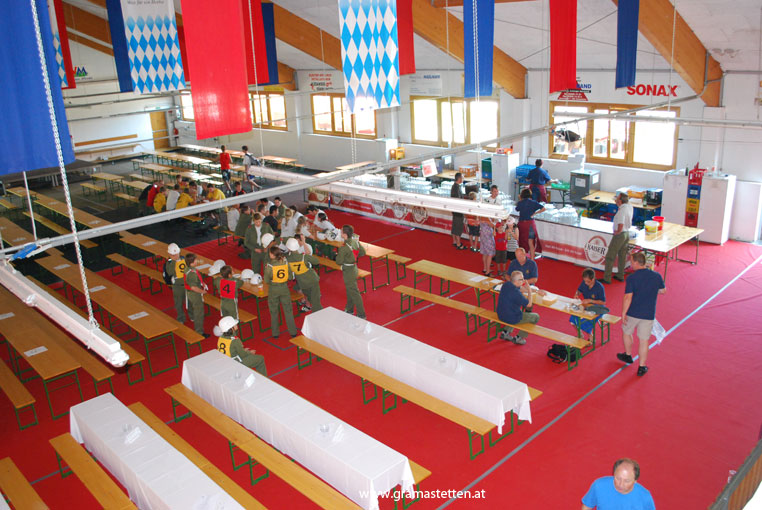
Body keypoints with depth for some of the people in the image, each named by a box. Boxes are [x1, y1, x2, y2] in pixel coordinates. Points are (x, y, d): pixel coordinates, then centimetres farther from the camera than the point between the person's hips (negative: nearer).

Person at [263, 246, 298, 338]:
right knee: (288, 310, 15)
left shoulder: (269, 266, -20)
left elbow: (266, 281, -13)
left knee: (274, 312, 15)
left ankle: (275, 333, 25)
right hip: (284, 288, 2)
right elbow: (290, 277, -3)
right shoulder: (286, 262, -11)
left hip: (273, 289, -2)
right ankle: (293, 332, 22)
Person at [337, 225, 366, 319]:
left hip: (348, 271, -8)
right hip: (354, 268, 8)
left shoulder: (344, 248, -29)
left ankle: (361, 314, 12)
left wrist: (337, 255, -2)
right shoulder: (356, 241, -5)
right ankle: (349, 309, 41)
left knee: (354, 293, 3)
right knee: (349, 290, 24)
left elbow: (339, 262, -21)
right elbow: (362, 253, 7)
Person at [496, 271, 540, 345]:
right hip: (511, 318, -8)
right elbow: (529, 304, -17)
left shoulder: (506, 284, -3)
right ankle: (518, 337, 16)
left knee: (521, 311, 37)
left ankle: (505, 332, 28)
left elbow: (521, 289, 14)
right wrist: (529, 291, -7)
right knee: (535, 317, 9)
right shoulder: (515, 292, -30)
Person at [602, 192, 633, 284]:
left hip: (620, 235, -9)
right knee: (622, 256, 19)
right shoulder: (630, 207, 1)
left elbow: (620, 225, -32)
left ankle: (607, 278, -1)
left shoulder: (621, 211, -25)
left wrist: (617, 232, -13)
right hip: (627, 233, 9)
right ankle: (620, 275, 29)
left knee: (610, 256, -3)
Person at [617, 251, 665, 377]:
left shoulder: (631, 278, -17)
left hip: (632, 313, -2)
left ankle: (628, 355, 41)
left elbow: (628, 297, -19)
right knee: (644, 340, 10)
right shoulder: (657, 276, -5)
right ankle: (642, 367, 16)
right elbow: (663, 291, 11)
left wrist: (623, 314, -10)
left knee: (627, 332, 24)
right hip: (648, 315, 2)